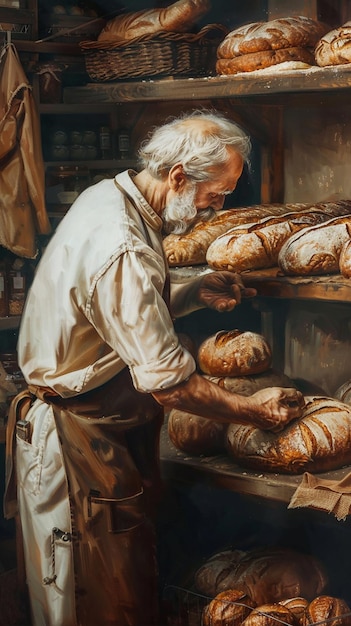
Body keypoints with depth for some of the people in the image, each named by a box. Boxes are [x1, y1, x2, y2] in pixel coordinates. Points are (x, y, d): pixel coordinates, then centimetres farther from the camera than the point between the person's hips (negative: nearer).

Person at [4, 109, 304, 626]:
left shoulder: (109, 197, 4)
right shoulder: (121, 249, -28)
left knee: (131, 583, 17)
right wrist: (254, 411, -12)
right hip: (76, 444, -10)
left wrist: (192, 293, 2)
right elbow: (167, 382, -25)